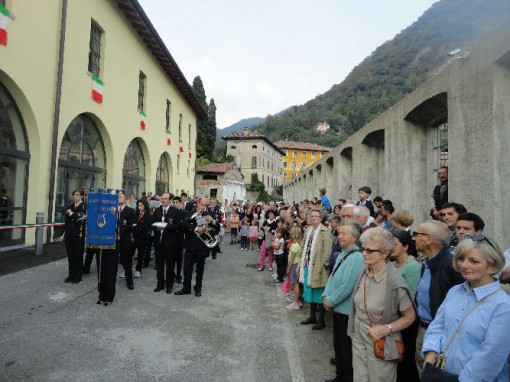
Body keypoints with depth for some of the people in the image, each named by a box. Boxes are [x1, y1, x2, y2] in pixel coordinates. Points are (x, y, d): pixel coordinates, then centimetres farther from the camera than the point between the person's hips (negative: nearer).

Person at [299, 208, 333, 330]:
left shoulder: (325, 232, -14)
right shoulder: (308, 230, 9)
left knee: (319, 295, 5)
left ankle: (321, 321, 20)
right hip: (307, 266, 7)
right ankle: (312, 317, 35)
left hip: (317, 268, -7)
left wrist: (321, 266, -18)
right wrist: (302, 263, 11)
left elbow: (327, 251, -17)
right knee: (310, 292, 19)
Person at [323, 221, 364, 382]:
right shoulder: (342, 254, 5)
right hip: (337, 308, 8)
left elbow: (347, 286, -24)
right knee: (337, 344, 21)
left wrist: (331, 301, -14)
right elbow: (332, 277, 11)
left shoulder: (356, 257, -22)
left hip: (347, 310, -8)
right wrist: (326, 295, -1)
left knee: (346, 349, 9)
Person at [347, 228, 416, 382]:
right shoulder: (364, 271, -6)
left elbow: (410, 317, -11)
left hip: (381, 343, -5)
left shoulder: (395, 282, -24)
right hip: (358, 337, 5)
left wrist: (385, 329, -21)